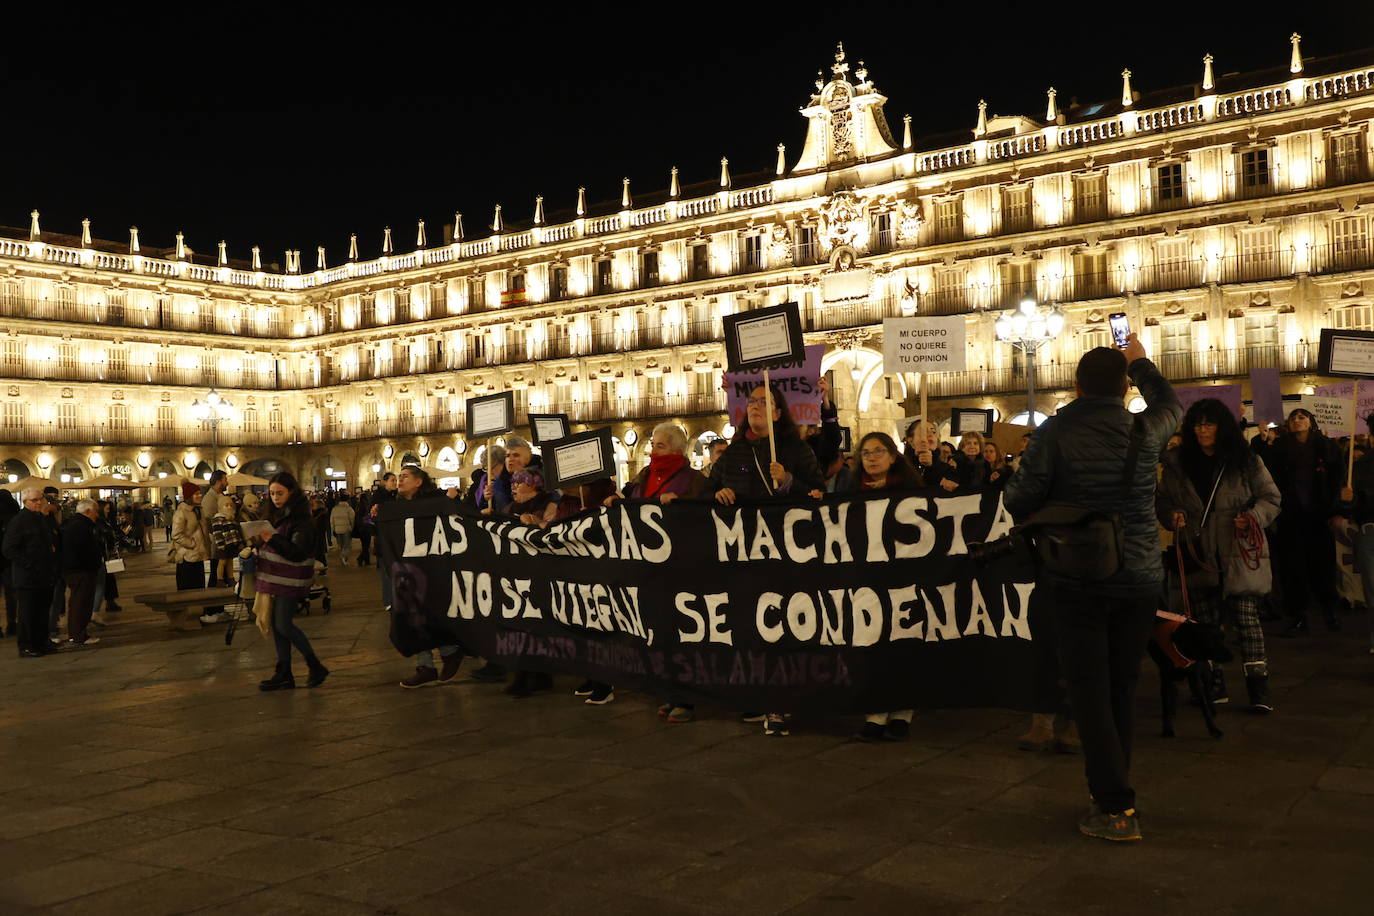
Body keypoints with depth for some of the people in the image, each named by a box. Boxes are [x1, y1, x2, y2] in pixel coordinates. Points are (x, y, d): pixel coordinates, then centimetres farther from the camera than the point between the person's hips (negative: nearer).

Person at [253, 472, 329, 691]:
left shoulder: (301, 519, -12)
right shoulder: (275, 516, 13)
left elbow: (298, 552, -20)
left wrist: (272, 539, -30)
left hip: (290, 580, -8)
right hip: (274, 578, 8)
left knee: (284, 625, -9)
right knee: (276, 625, 7)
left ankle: (316, 667, 4)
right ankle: (283, 674, 12)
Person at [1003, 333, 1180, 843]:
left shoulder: (1055, 432, -11)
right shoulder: (1145, 431, -3)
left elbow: (1019, 501, -12)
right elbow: (1171, 403, 21)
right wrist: (1140, 361, 35)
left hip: (1076, 579, -3)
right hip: (1139, 578, 3)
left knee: (1090, 689, 1)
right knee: (1123, 686, 15)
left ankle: (1116, 807, -3)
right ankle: (1112, 787, 27)